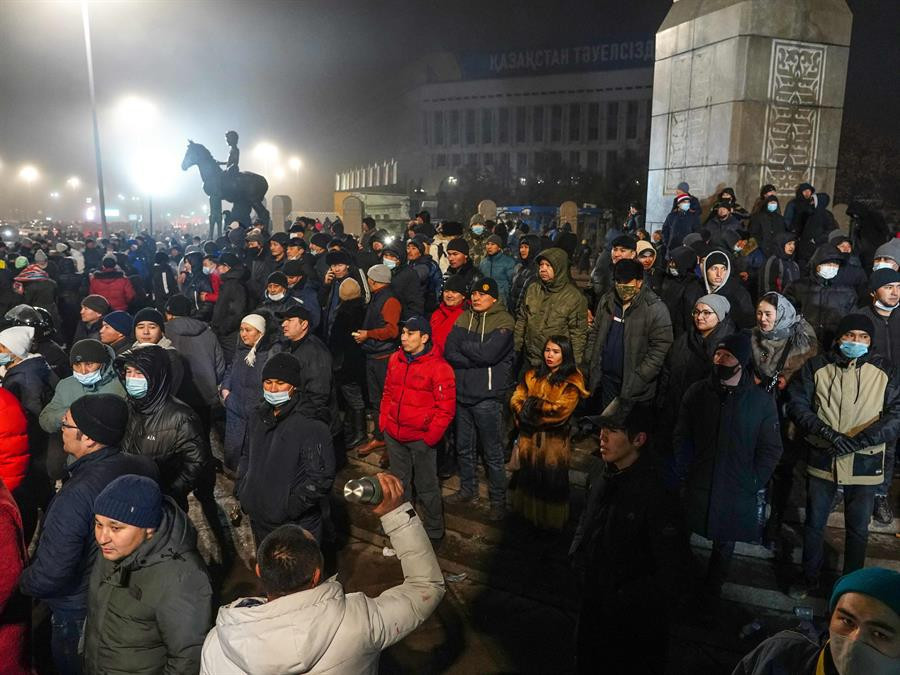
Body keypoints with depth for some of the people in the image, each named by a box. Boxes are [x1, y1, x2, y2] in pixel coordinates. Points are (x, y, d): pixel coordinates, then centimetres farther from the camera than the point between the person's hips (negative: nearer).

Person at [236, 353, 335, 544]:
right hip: (258, 519, 7)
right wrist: (241, 492, 8)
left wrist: (290, 507, -20)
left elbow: (320, 479, -21)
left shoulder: (311, 428, -20)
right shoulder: (258, 417, 3)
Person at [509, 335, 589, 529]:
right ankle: (527, 513, 32)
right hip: (529, 438, 4)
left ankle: (549, 522, 23)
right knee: (527, 476, 12)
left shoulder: (572, 381, -6)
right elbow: (516, 399, 2)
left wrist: (533, 404, -10)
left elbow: (561, 410, -17)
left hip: (554, 441, -4)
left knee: (551, 481, 5)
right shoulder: (532, 375, 9)